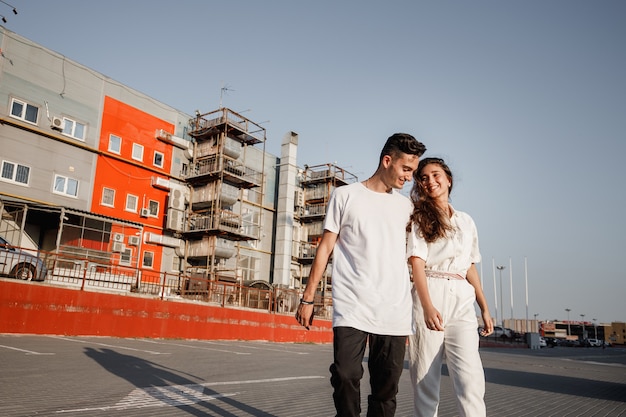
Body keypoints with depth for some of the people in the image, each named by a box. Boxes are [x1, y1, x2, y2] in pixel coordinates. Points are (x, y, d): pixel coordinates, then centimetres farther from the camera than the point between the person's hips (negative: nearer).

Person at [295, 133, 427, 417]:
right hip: (351, 308, -3)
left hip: (395, 313, 3)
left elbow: (410, 254, 18)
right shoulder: (346, 196, 6)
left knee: (386, 388, 5)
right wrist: (307, 297, 0)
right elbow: (326, 247, 4)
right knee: (346, 378, -9)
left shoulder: (405, 206, 16)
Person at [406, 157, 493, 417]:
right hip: (428, 297, -2)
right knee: (425, 377, -1)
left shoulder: (466, 221, 19)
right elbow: (417, 263, -7)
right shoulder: (419, 218, 6)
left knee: (470, 377, -11)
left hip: (462, 300, 3)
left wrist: (485, 308, 13)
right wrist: (427, 306, -21)